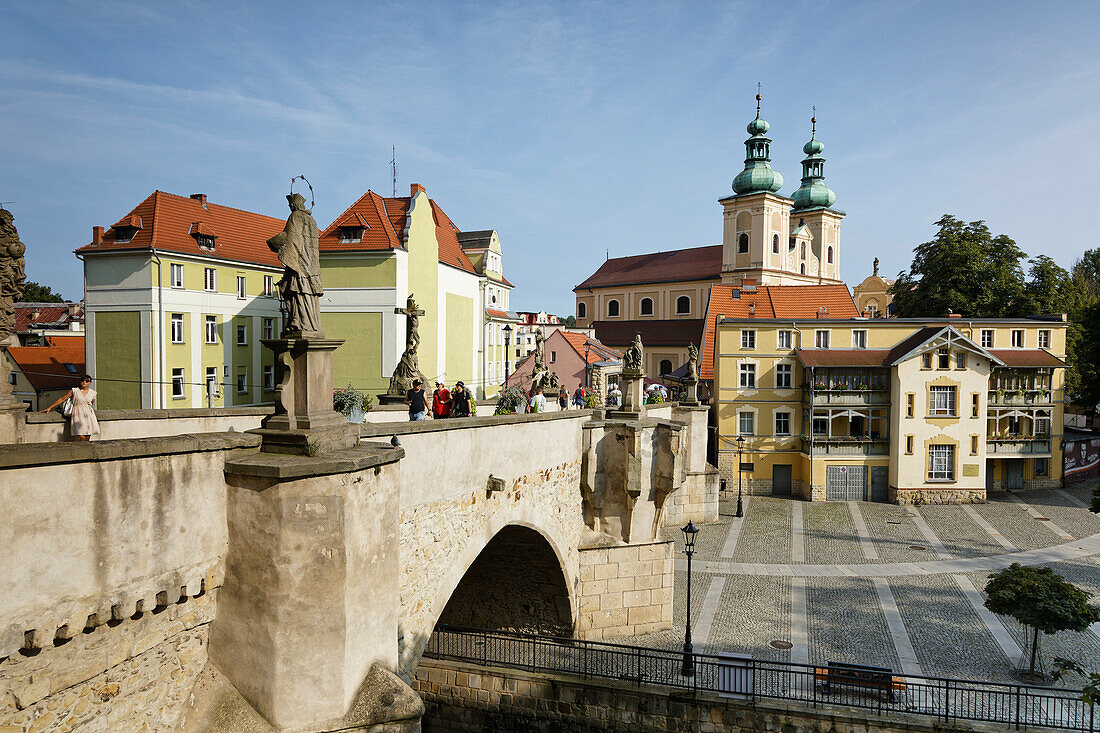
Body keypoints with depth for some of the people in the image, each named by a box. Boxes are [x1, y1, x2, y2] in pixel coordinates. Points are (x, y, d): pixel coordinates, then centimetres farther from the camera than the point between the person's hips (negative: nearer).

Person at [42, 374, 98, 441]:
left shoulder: (92, 393, 9)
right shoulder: (74, 391, 3)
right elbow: (62, 399, 7)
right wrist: (50, 407, 6)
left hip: (88, 415, 3)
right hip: (78, 415, -3)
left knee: (87, 438, -5)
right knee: (81, 437, -18)